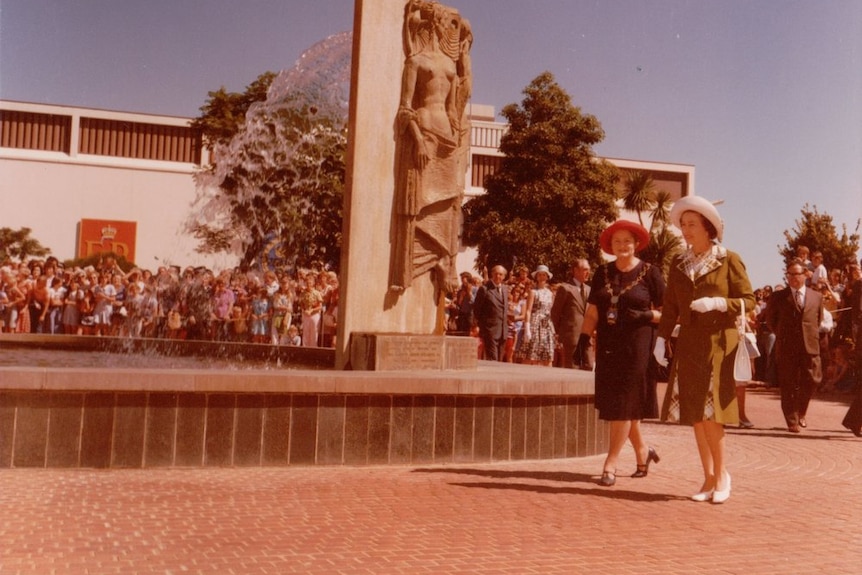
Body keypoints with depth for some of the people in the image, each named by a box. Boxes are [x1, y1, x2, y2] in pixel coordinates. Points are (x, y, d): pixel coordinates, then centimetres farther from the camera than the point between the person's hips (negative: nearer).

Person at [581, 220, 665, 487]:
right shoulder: (603, 273, 10)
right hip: (608, 346, 5)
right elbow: (592, 313, 10)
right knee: (613, 403, 9)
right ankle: (642, 451, 30)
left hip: (636, 347, -5)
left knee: (623, 404, -4)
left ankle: (611, 464, 0)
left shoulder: (650, 272, -2)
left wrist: (647, 316, -18)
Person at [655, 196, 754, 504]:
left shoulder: (729, 260, -1)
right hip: (688, 345, 5)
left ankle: (722, 474, 9)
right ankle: (709, 479, 14)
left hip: (719, 343, -4)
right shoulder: (678, 264, 12)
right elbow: (670, 306, 12)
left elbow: (749, 301, -2)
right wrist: (661, 339, 3)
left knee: (709, 412, -10)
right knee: (695, 415, 4)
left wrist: (717, 303, -17)